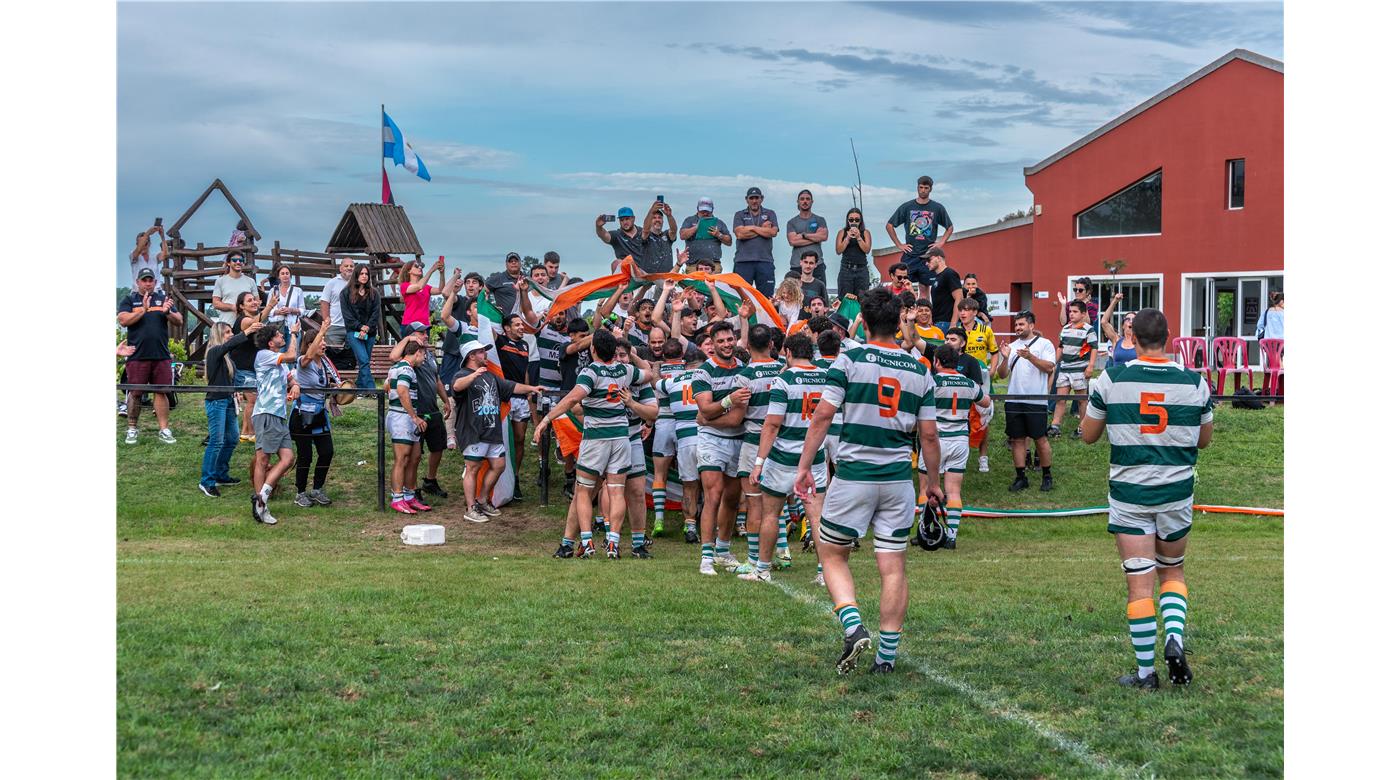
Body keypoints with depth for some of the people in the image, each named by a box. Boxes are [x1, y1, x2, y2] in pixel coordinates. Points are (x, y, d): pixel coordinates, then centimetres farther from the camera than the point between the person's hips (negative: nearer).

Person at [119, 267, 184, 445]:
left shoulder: (163, 299, 14)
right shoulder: (129, 300, 8)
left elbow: (179, 321, 7)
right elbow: (123, 320, -7)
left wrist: (168, 312, -14)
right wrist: (143, 309, -18)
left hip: (161, 355, 2)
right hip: (137, 355, -2)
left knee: (161, 391, 1)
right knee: (135, 392, 1)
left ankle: (164, 430, 3)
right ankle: (132, 429, 9)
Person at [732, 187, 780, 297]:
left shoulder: (770, 214, 16)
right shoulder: (739, 215, 14)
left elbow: (773, 232, -2)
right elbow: (740, 234, -4)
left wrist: (752, 227, 0)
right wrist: (763, 229, 1)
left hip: (765, 260, 1)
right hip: (743, 261, -1)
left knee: (767, 295, -4)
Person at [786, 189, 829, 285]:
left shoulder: (820, 220, 13)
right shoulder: (792, 222, 12)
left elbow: (824, 236, -4)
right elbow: (792, 241, -5)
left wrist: (803, 235, -3)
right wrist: (815, 237, -3)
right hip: (797, 265, 0)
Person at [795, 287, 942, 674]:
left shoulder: (849, 360, -4)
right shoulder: (919, 371, 6)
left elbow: (822, 416, -10)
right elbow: (929, 435, 7)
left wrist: (804, 467, -4)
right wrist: (933, 482, 18)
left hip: (853, 475, -3)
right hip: (898, 479, 3)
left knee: (832, 555, 11)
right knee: (893, 567, 7)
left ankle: (853, 627, -10)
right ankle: (887, 654, 8)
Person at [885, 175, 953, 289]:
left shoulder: (938, 208, 5)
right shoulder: (907, 207, 4)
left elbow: (950, 228, 16)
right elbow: (889, 226, 9)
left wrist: (941, 243, 3)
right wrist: (899, 245, 3)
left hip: (928, 255, 0)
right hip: (909, 255, 0)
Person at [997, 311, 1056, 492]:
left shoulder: (1044, 344, 3)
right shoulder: (1012, 347, 14)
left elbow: (1049, 367, -10)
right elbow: (1002, 375, 9)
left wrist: (1031, 357, -21)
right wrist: (1005, 358, -9)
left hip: (1036, 400, -4)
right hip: (1013, 400, 4)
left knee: (1040, 438, 0)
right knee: (1017, 439, 5)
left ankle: (1046, 476, 12)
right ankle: (1020, 477, 11)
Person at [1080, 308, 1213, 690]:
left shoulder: (1110, 379, -8)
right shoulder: (1195, 383, -4)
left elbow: (1088, 435, 3)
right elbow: (1204, 440, 9)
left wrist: (1091, 403, 20)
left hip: (1128, 494, -1)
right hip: (1177, 493, 2)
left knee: (1139, 584, 2)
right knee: (1173, 573, 21)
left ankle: (1145, 672, 6)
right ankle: (1174, 637, -3)